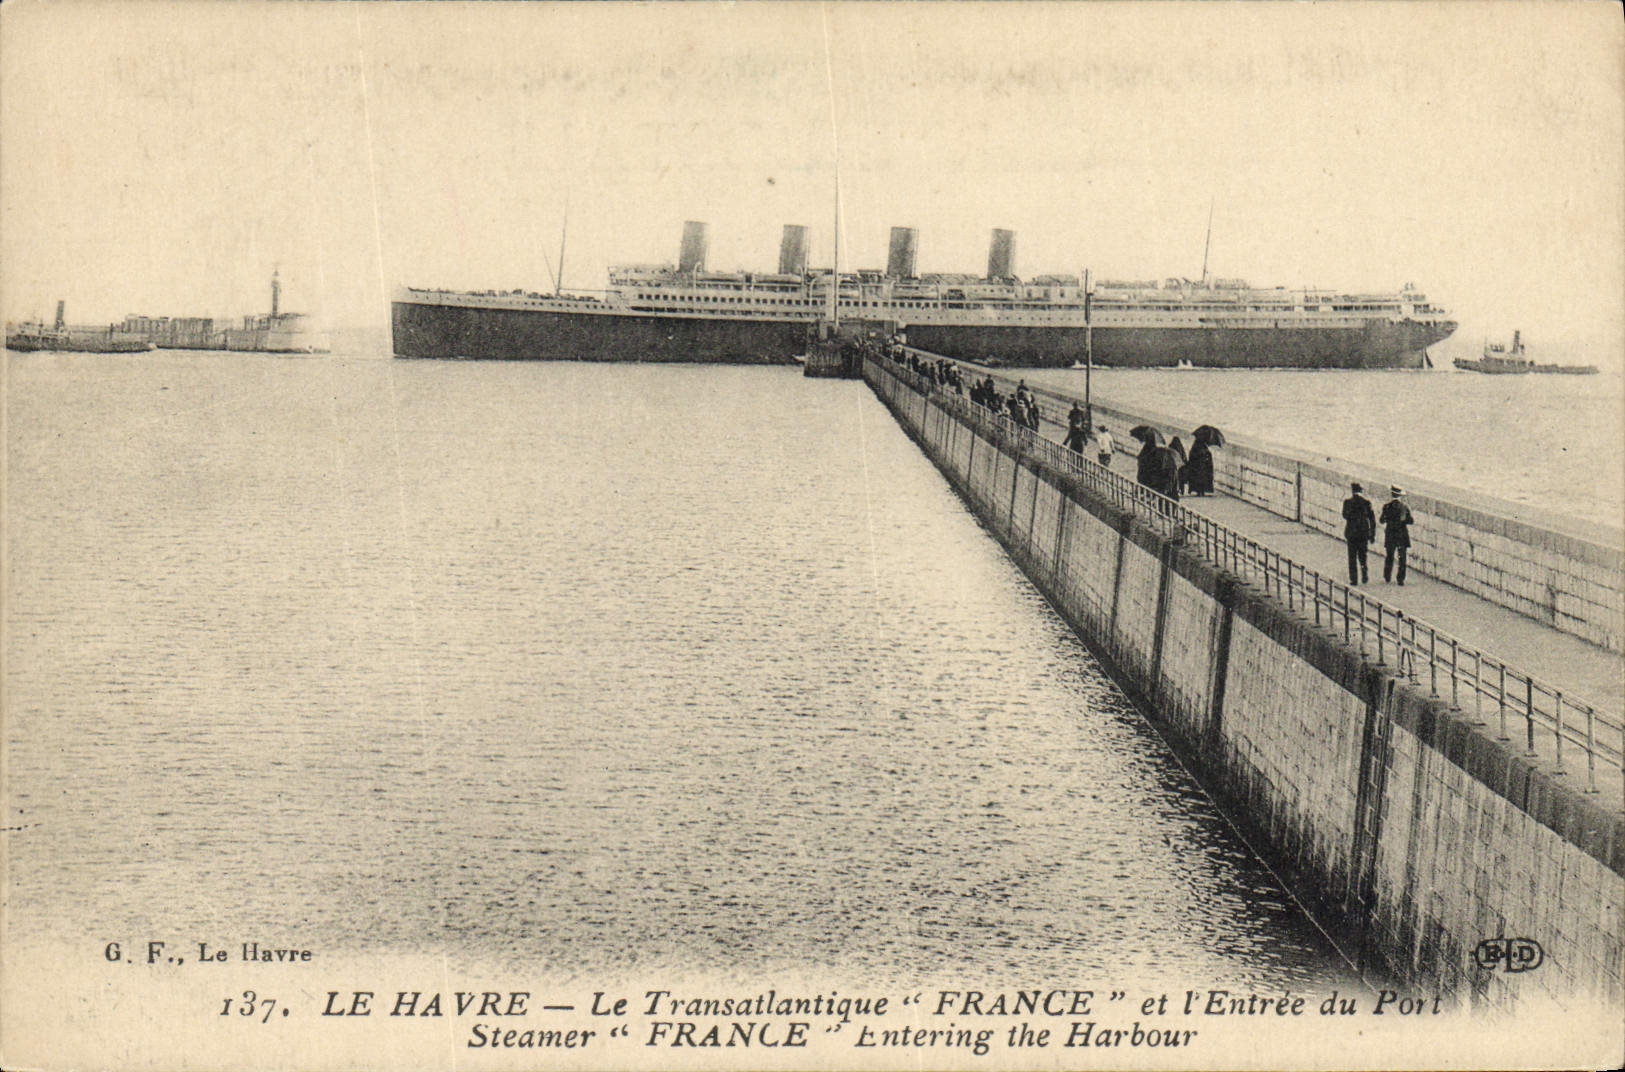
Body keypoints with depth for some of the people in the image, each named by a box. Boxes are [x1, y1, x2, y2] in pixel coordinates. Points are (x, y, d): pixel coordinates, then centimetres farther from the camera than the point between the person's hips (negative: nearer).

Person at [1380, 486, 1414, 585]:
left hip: (1390, 535, 0)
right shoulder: (1405, 507, -5)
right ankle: (1401, 580, 1)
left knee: (1389, 557, 13)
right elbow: (1410, 521, -4)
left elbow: (1382, 520, -1)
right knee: (1402, 558, 3)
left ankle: (1387, 578, 18)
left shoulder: (1387, 506, -6)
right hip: (1402, 535, 0)